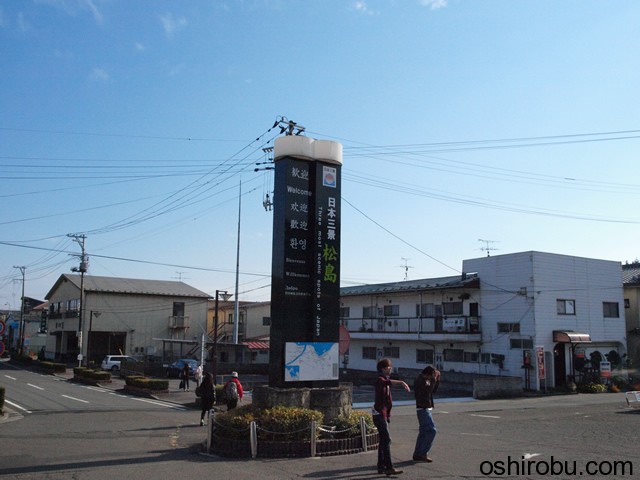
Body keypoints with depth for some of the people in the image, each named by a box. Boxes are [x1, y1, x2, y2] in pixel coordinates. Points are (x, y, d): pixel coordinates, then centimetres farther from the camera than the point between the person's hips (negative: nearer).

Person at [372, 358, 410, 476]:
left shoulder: (385, 380, 17)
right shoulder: (380, 380, -16)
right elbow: (389, 382, -32)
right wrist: (401, 382, -46)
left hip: (384, 414, 10)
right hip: (380, 414, -10)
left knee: (383, 441, 12)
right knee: (387, 440, -14)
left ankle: (381, 466, 18)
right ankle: (389, 468, -17)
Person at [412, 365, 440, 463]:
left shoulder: (426, 379, 14)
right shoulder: (420, 380, -15)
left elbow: (434, 390, 18)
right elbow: (428, 391, -26)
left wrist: (437, 379, 7)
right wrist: (433, 379, -22)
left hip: (426, 408, 10)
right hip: (423, 409, -10)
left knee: (423, 432, 11)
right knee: (431, 430, -11)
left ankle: (417, 454, 14)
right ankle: (423, 453, -8)